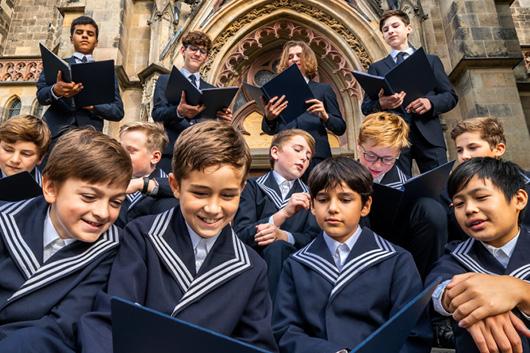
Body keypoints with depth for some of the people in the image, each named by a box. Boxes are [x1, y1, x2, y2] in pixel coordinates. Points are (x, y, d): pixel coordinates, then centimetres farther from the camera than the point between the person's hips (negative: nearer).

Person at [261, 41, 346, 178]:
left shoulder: (323, 89, 10)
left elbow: (340, 128, 5)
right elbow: (270, 130, 8)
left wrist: (324, 116, -14)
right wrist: (268, 118, -14)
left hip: (316, 158, 0)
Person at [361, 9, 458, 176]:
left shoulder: (431, 60, 19)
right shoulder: (376, 68, 18)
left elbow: (451, 96, 13)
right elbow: (366, 106, 9)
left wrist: (430, 102, -9)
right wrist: (381, 104, -14)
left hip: (428, 135, 1)